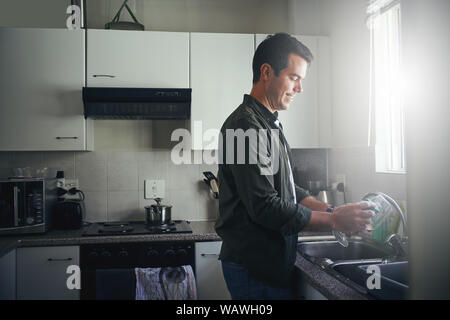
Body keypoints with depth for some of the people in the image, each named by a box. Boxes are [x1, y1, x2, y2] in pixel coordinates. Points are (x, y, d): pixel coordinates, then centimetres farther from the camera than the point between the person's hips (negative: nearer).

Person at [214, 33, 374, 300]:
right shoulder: (246, 126, -19)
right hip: (255, 269, -10)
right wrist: (334, 222, -18)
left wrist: (331, 210, 2)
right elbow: (266, 207, -24)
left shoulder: (270, 125, 15)